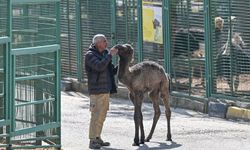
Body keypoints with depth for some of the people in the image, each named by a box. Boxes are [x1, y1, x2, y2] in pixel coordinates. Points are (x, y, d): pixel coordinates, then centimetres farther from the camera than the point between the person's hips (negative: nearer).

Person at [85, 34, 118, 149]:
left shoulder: (104, 54, 15)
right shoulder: (90, 55, -9)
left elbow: (112, 71, 19)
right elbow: (99, 66, -27)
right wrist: (110, 55, -22)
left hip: (106, 91, 8)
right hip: (96, 91, -8)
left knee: (102, 116, 11)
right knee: (96, 116, -9)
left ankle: (97, 138, 18)